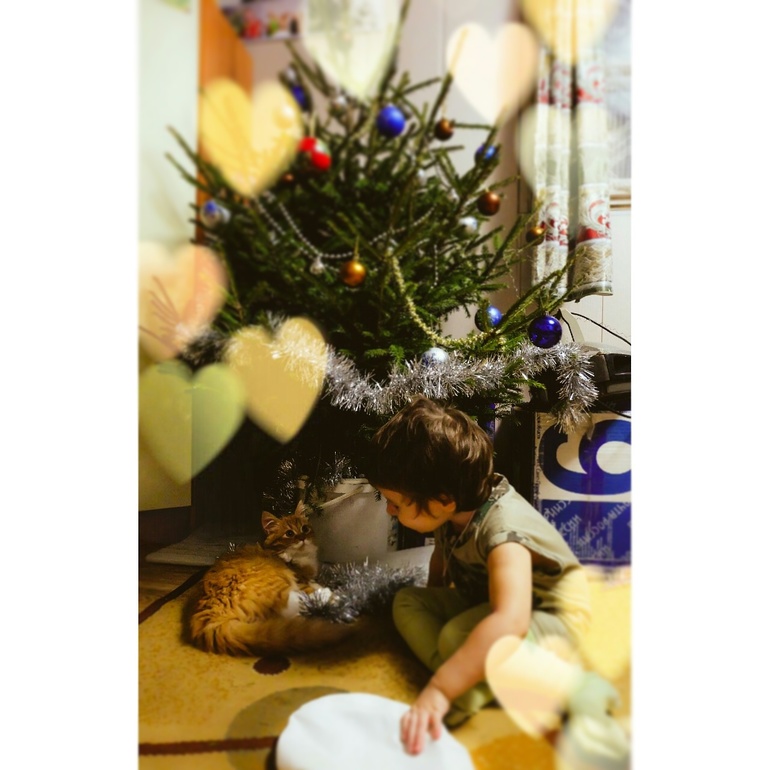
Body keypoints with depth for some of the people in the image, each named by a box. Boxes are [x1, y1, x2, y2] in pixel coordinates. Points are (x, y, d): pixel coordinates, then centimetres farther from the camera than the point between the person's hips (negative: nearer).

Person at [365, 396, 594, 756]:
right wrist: (435, 608, 6)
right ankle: (473, 684, -18)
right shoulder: (453, 512, -14)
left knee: (459, 635, -35)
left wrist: (438, 691, -54)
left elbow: (510, 622, -51)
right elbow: (443, 555, 10)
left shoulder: (503, 531, -37)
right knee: (407, 601, -7)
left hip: (548, 618, -8)